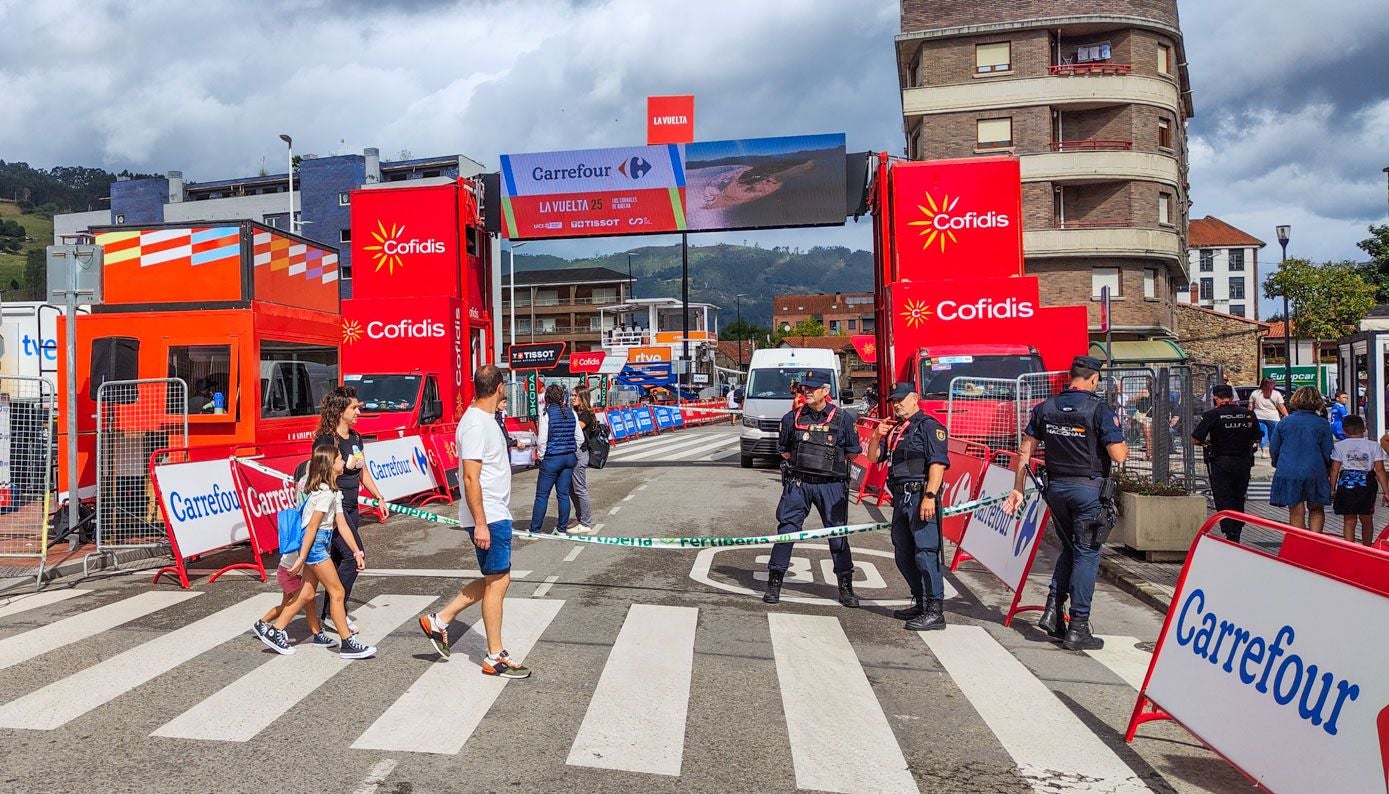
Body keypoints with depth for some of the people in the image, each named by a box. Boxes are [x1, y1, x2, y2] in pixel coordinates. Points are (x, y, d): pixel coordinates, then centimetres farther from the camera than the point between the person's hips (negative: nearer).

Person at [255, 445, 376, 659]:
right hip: (315, 544, -10)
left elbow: (342, 524, 14)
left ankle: (273, 631, 23)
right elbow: (312, 526, -19)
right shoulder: (325, 492, -17)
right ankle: (348, 644, 2)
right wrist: (301, 558, -19)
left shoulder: (334, 492, 14)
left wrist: (356, 552, 13)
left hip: (319, 543, 10)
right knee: (337, 592, -4)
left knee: (307, 594, 14)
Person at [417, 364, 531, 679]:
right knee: (497, 582, -1)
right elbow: (470, 478, -23)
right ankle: (495, 658, 9)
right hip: (488, 518, -10)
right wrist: (480, 523, -24)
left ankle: (439, 620, 24)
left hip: (496, 514, 10)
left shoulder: (485, 419, 13)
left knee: (494, 579, 17)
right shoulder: (476, 424, -18)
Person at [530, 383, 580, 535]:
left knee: (542, 495, 2)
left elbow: (542, 440, -12)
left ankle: (534, 530, 6)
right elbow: (579, 436, 7)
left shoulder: (546, 413, -10)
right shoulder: (571, 412, 4)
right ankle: (562, 529, 15)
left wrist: (542, 457, 2)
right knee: (563, 494, 10)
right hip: (570, 458, 5)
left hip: (552, 459, -5)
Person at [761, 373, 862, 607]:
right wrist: (801, 463, 5)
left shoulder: (842, 419, 0)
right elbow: (784, 450, 16)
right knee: (786, 530, -1)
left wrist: (831, 464, 3)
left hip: (831, 485, -1)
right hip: (798, 483, 1)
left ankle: (846, 587, 16)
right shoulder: (792, 418, 5)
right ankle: (774, 583, 8)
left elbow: (853, 451, 8)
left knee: (837, 534, 4)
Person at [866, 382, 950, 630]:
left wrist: (930, 496, -24)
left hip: (921, 497, -9)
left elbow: (938, 463, -15)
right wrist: (877, 436, 2)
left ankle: (935, 611, -8)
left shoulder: (929, 425, -5)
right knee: (903, 555, 14)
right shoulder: (894, 429, 20)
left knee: (925, 552, -11)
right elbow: (873, 457, 20)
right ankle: (921, 603, 26)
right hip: (900, 498, 9)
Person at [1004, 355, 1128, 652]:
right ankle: (1077, 629, 5)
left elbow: (1025, 451, 6)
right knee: (1086, 554, 2)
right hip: (1089, 489, -5)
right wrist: (1124, 445, 9)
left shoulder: (1045, 408, 5)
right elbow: (1118, 456, -14)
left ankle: (1053, 609, 11)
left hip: (1056, 488, 5)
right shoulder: (1100, 410, -10)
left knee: (1069, 548, 21)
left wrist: (1017, 489, 11)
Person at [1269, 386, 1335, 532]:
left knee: (1296, 514, 6)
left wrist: (1277, 465, 24)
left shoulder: (1284, 422, 0)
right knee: (1316, 510, 16)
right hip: (1315, 473, 0)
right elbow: (1328, 452, 2)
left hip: (1288, 472, 0)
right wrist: (1328, 471, 19)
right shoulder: (1322, 424, -2)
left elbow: (1273, 448, 6)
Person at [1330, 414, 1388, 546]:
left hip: (1346, 484, -1)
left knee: (1349, 520, 5)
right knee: (1367, 519, 16)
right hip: (1367, 485, 1)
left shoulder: (1339, 446, 4)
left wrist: (1332, 489, 10)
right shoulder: (1373, 446, 5)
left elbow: (1335, 470, 3)